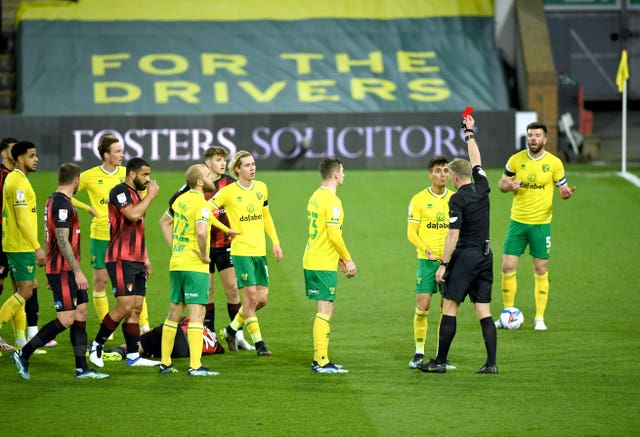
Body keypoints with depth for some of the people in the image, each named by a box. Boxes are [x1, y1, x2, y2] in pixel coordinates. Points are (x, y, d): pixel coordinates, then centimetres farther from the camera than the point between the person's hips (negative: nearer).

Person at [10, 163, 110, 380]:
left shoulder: (54, 200, 15)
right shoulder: (61, 203, -17)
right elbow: (62, 241, -22)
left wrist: (51, 274, 26)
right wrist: (77, 272, -22)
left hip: (66, 270, 10)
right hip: (63, 270, -10)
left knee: (81, 314, 7)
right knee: (66, 319, -10)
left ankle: (82, 368, 7)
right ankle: (23, 355, -3)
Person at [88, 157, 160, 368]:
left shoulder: (137, 194, 19)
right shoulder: (120, 192, -10)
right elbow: (132, 215, -27)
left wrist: (145, 258, 24)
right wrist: (150, 195, -15)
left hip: (136, 261, 9)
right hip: (121, 260, -9)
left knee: (136, 308, 5)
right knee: (125, 307, -13)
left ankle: (133, 356, 6)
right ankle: (96, 346, 0)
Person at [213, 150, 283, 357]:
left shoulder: (262, 188, 9)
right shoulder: (228, 192, -7)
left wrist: (275, 242, 16)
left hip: (260, 251, 6)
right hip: (241, 251, -6)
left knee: (262, 298, 4)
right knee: (251, 296, -10)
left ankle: (231, 330, 22)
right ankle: (258, 342, -1)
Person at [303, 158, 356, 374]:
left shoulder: (315, 197, 13)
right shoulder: (332, 201, -16)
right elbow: (334, 235, -21)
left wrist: (338, 256, 22)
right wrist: (348, 259, -9)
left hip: (311, 261, 9)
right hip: (324, 264, -9)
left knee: (324, 310, 15)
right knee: (324, 312, -6)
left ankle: (319, 359, 18)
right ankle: (322, 362, -5)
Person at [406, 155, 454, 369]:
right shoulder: (419, 200, -1)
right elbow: (411, 233, -2)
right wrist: (427, 250, -17)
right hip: (426, 261, -2)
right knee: (422, 306, -5)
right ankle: (419, 352, 8)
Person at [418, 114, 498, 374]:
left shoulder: (457, 200, -12)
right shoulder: (482, 188, 6)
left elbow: (453, 235, -16)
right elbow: (476, 161, 24)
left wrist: (443, 265, -12)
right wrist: (469, 133, 35)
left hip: (464, 257, -7)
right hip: (485, 257, 7)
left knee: (449, 309, -1)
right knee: (484, 313, 5)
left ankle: (440, 361, 1)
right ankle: (491, 363, -1)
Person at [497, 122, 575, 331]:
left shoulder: (554, 163, -3)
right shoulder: (516, 160, 0)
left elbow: (563, 188, 4)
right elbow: (501, 183, 10)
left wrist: (566, 193, -20)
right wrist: (508, 186, -14)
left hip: (541, 223, -1)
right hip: (517, 221, 1)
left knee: (541, 271, 3)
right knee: (508, 267, -2)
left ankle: (539, 318, 11)